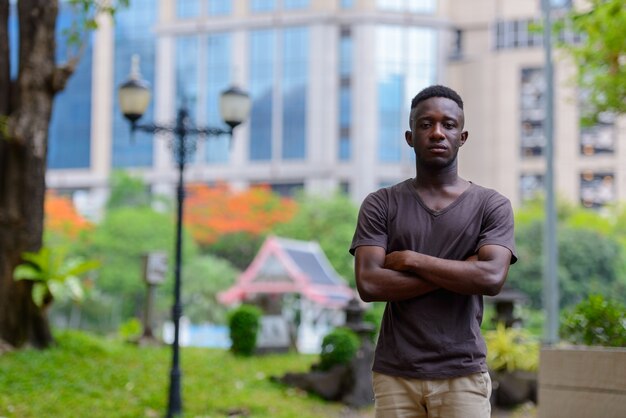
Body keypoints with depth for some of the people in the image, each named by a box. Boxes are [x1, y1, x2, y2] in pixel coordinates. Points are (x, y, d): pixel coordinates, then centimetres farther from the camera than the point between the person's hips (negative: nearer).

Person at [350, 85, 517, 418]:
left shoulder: (492, 205, 4)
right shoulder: (381, 205, 5)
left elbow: (492, 278, -12)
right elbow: (368, 284, -8)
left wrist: (411, 260, -8)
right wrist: (458, 272, -9)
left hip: (462, 377, 0)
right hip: (395, 376, 1)